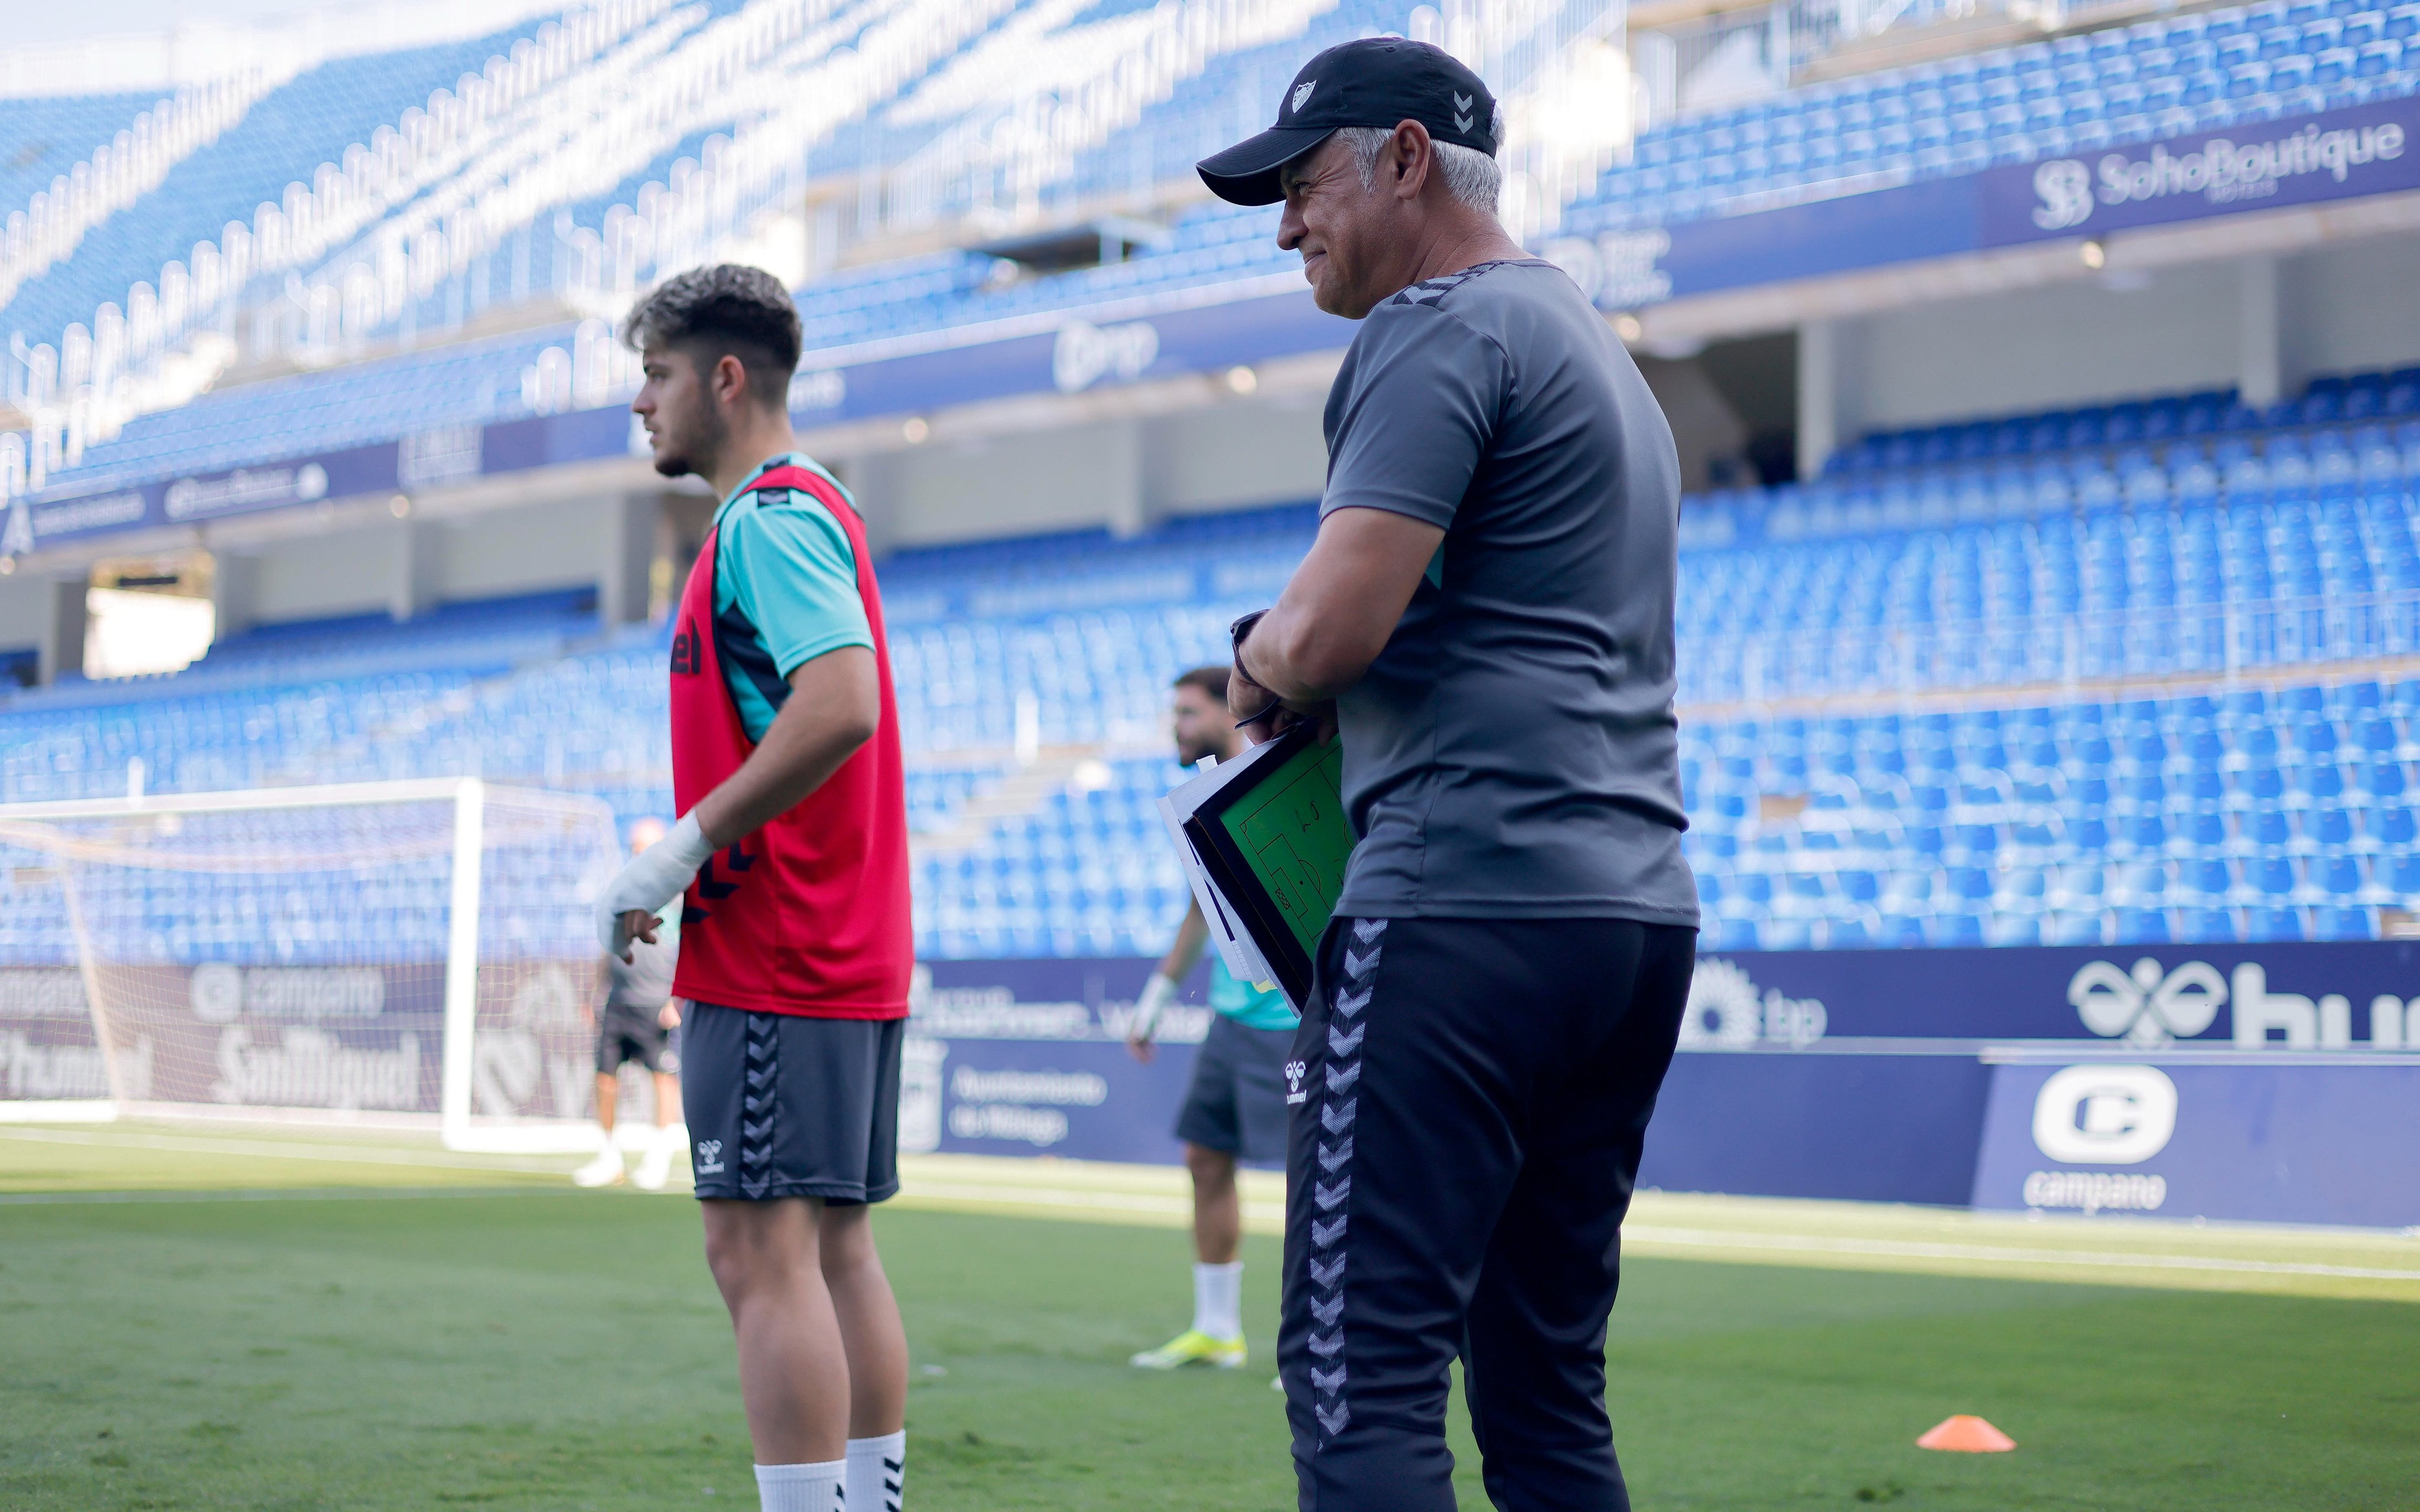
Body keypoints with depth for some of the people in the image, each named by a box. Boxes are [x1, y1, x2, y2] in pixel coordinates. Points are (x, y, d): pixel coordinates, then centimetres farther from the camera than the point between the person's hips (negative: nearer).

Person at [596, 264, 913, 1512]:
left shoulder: (771, 519, -11)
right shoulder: (809, 510, 21)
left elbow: (842, 706, -26)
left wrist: (682, 849, -19)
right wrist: (685, 862, 16)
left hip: (774, 951, -10)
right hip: (849, 951, 10)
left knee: (761, 1251, -10)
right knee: (835, 1249, 11)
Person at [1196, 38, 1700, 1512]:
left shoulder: (1442, 332, -5)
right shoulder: (1606, 351, 25)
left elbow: (1328, 630, -17)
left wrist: (1256, 670, 4)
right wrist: (1292, 681, 16)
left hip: (1467, 899, -10)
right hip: (1642, 907, 10)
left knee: (1360, 1369, -10)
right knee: (1545, 1381, 12)